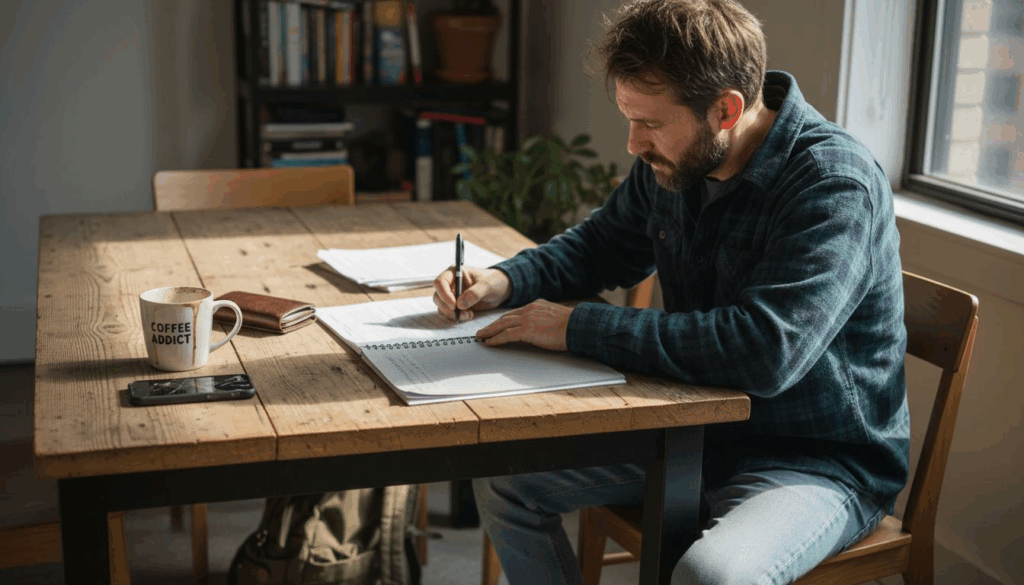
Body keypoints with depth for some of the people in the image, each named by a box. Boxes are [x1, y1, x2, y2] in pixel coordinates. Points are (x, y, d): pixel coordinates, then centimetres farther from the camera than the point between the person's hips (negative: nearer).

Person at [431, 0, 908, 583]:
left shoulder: (837, 184, -25)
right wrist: (504, 281, -3)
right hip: (694, 426, 7)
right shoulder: (673, 162, -1)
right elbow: (601, 244, 18)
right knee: (501, 479, 5)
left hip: (819, 461, -7)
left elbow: (765, 350, -37)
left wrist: (579, 327, -27)